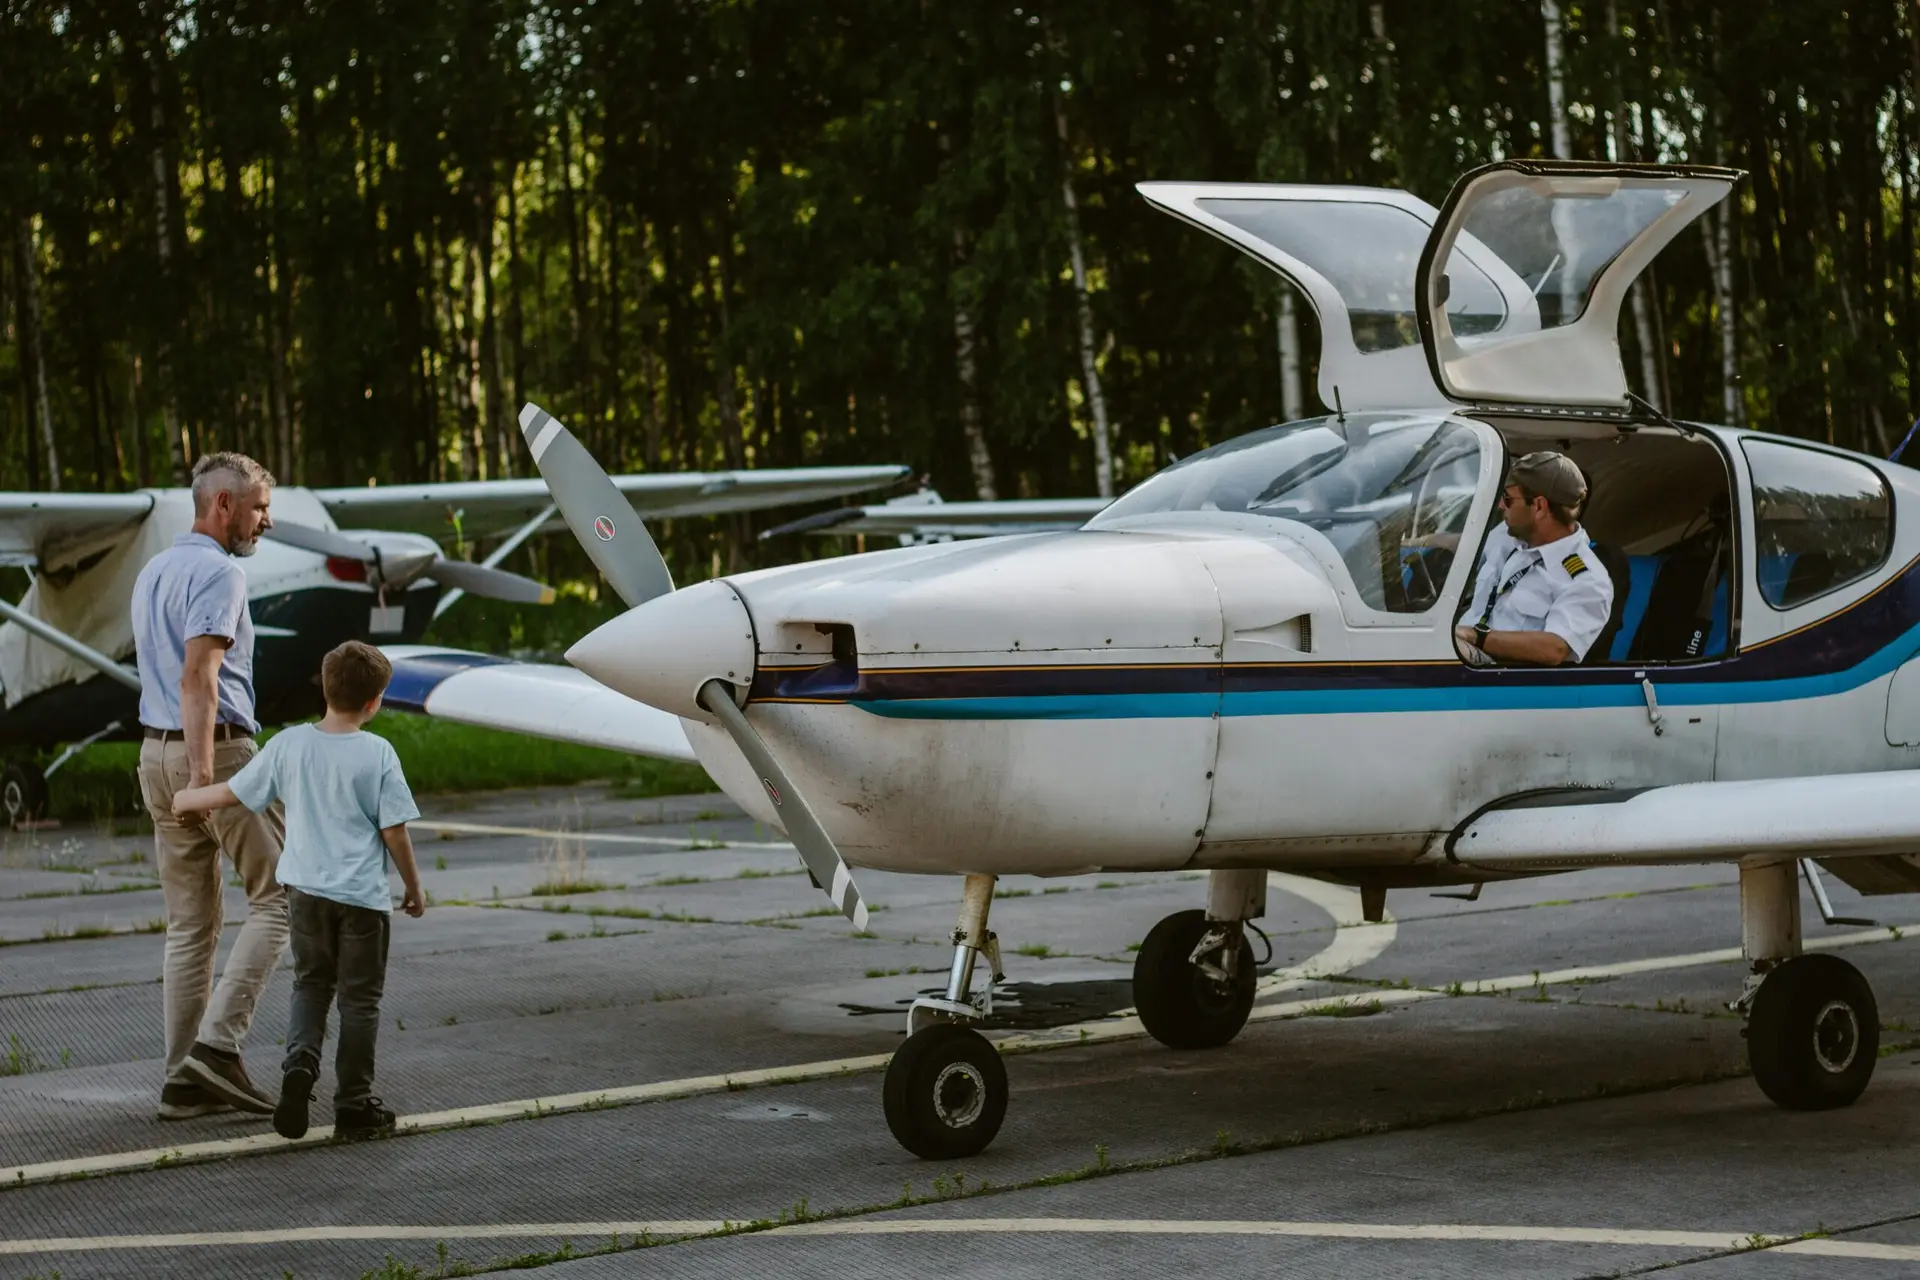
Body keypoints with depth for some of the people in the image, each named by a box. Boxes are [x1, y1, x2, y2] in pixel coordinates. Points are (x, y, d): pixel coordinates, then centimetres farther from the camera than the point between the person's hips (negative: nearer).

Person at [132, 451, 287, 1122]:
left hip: (157, 750, 9)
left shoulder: (152, 572, 18)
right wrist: (202, 773, -27)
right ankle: (218, 1043, -12)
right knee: (277, 897, -1)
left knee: (189, 925, 9)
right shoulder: (219, 574, -12)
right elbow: (199, 676, -22)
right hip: (216, 749, -9)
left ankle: (184, 1079, 8)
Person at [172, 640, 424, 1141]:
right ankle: (353, 1103, 9)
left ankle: (300, 1061, -7)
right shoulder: (378, 753, -10)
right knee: (360, 997, 7)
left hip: (307, 890, 3)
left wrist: (186, 799, 25)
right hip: (363, 895, -3)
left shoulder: (290, 744, -2)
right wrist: (413, 886, 6)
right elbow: (395, 831, -8)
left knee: (310, 983, 18)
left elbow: (233, 792, 6)